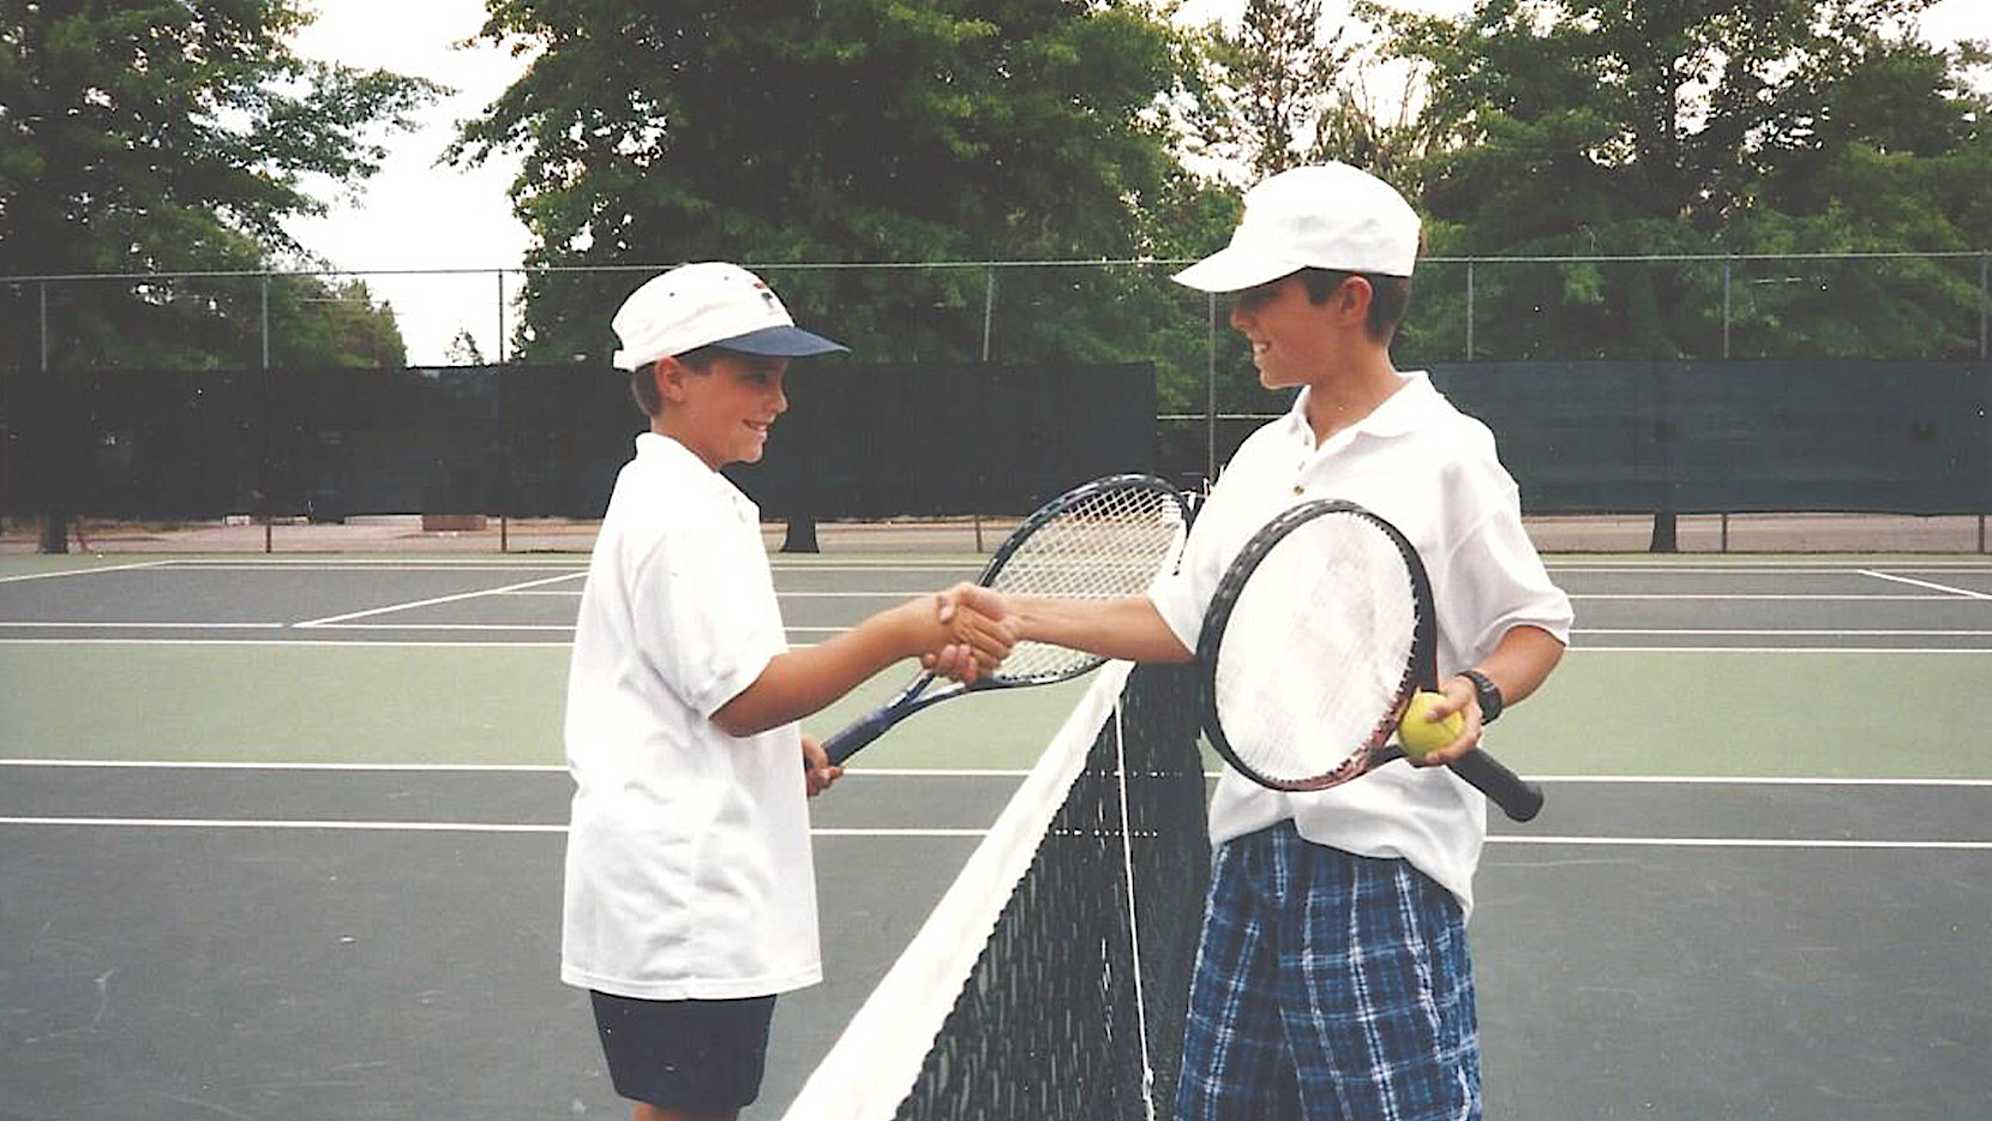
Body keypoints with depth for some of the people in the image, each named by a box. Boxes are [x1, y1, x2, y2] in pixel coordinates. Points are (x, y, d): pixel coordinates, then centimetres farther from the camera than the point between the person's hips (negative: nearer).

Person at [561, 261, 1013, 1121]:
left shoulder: (672, 499, 17)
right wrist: (899, 634, -26)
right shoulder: (680, 512, -16)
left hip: (695, 901, 10)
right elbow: (742, 696, -20)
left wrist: (783, 749, 12)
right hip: (682, 910, -10)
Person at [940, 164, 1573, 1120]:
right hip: (1254, 838, 7)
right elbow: (1187, 619, 16)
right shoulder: (1262, 458, 11)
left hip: (1382, 854, -7)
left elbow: (1535, 627, -3)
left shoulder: (1447, 456, -9)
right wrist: (1018, 618, 10)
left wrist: (1474, 693, -23)